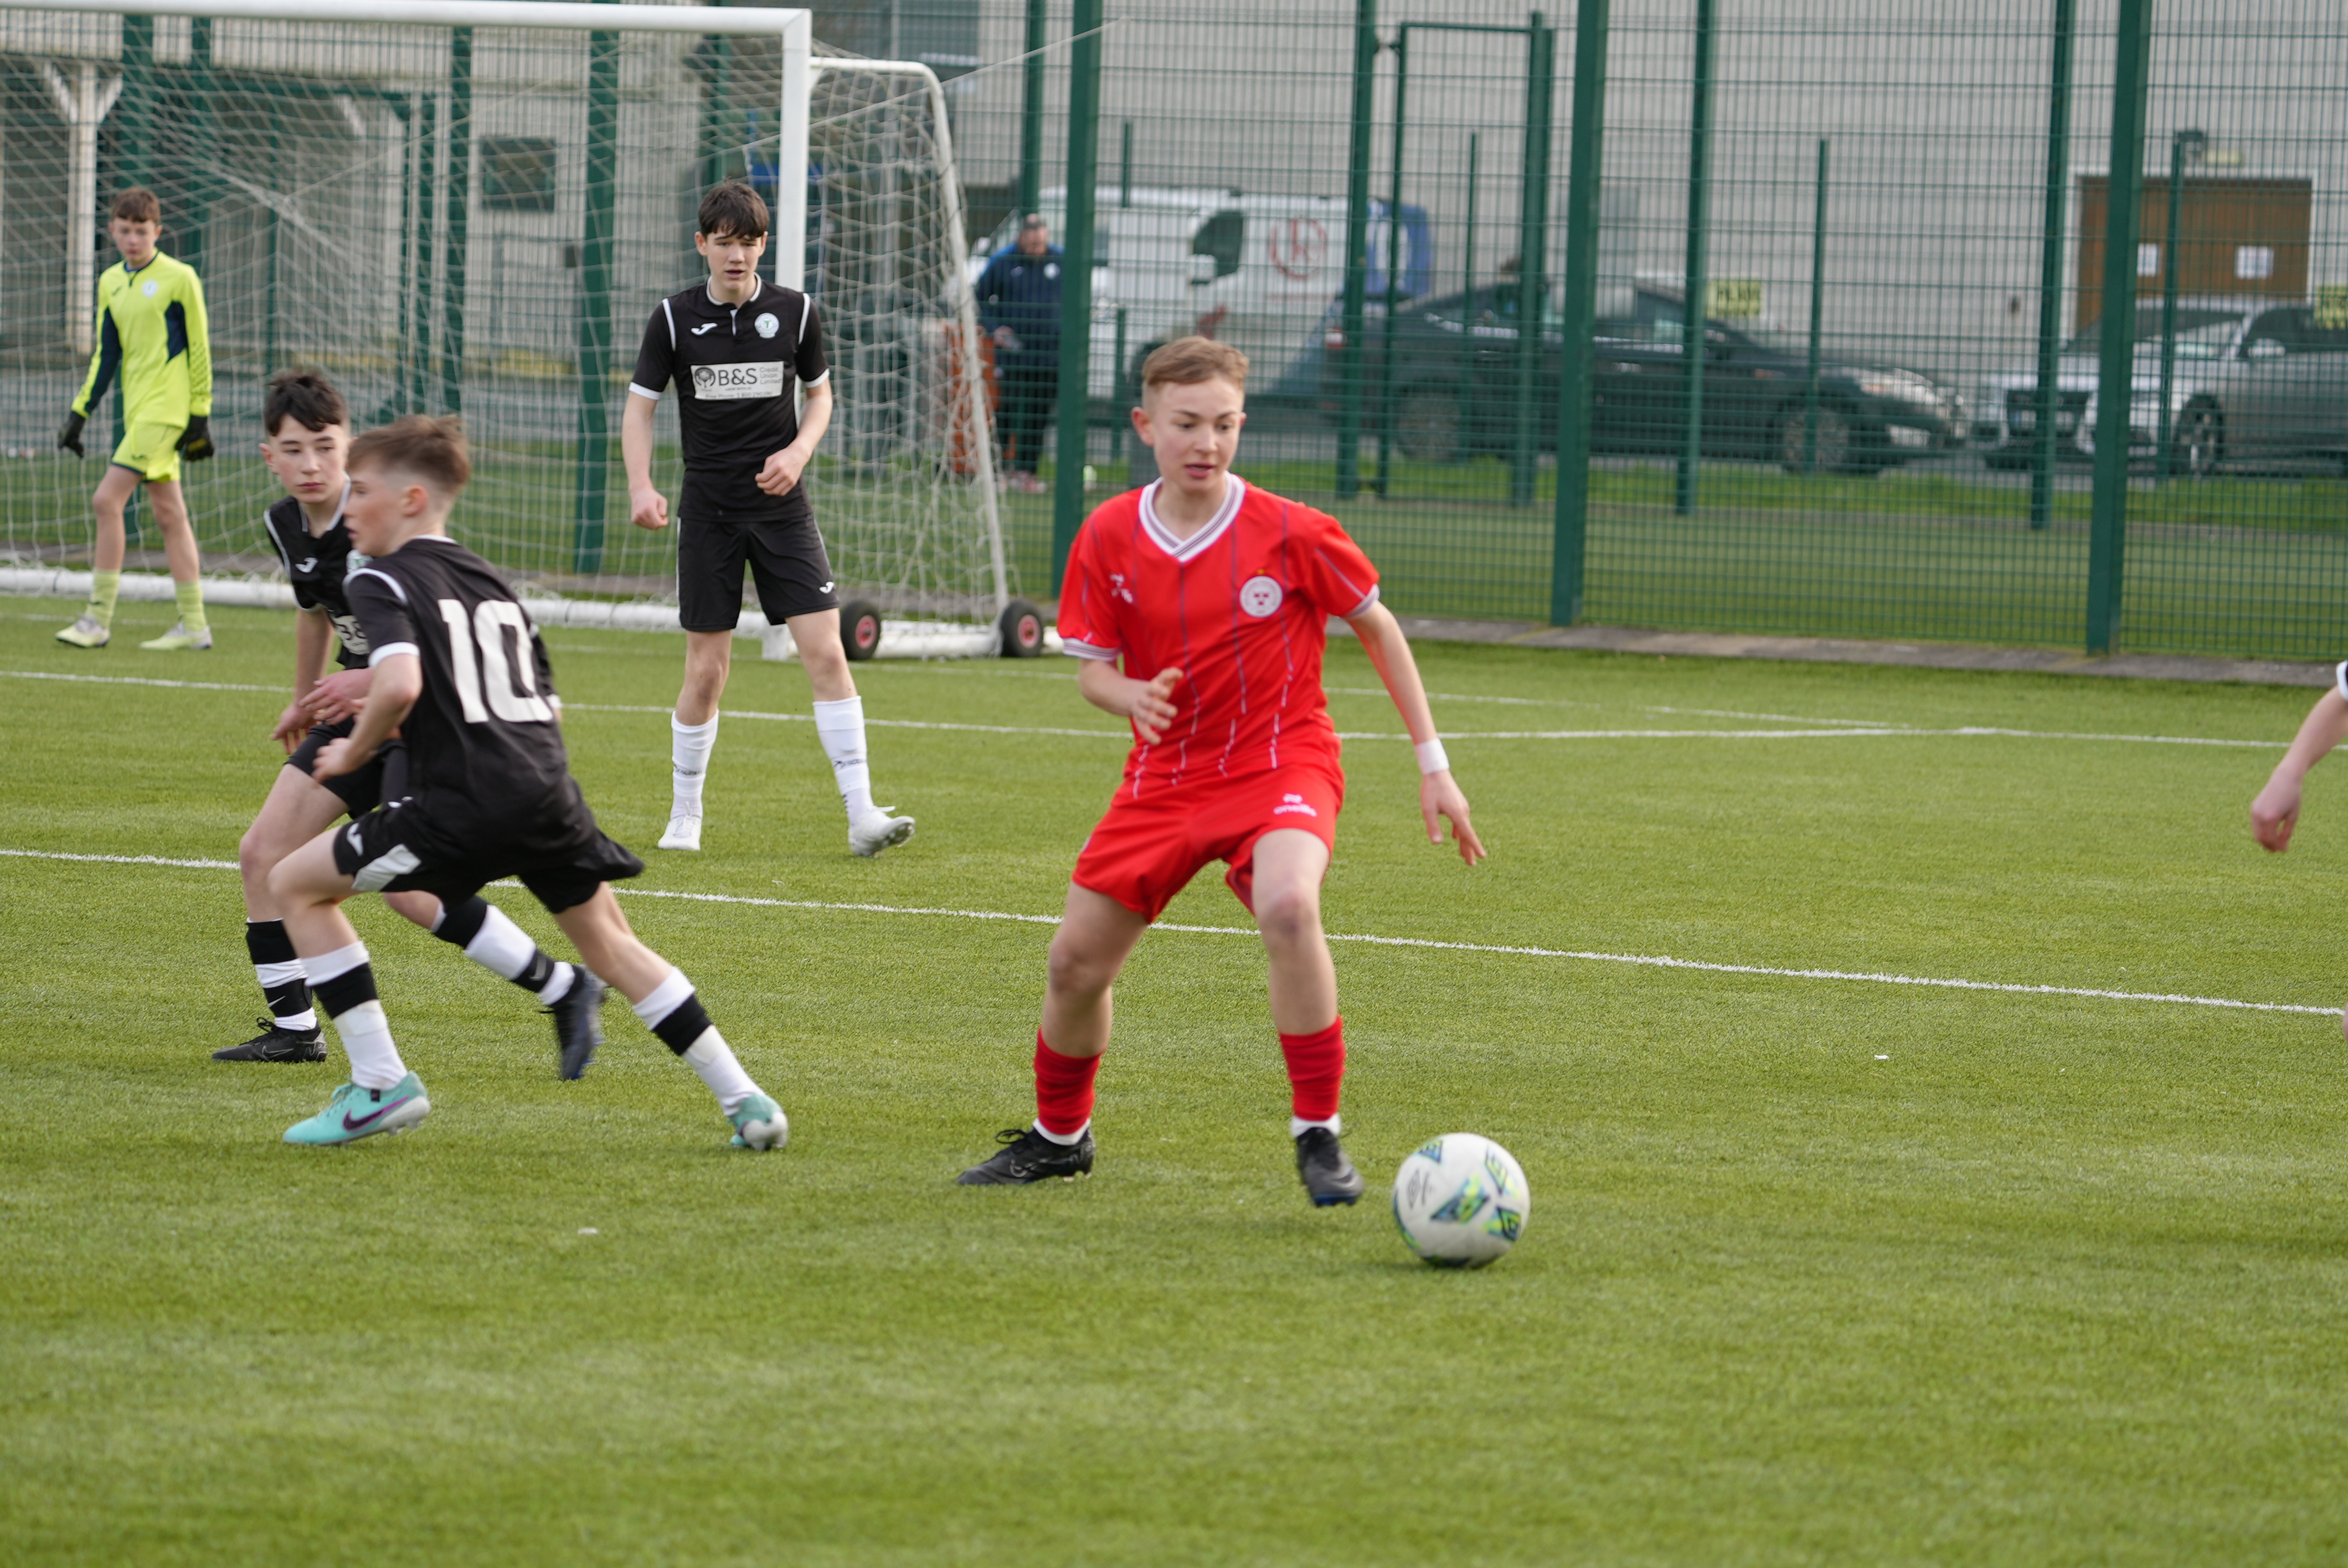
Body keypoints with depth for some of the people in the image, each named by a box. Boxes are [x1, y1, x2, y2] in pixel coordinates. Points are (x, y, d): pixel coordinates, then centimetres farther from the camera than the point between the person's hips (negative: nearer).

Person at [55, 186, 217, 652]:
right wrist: (80, 412, 13)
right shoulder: (111, 282, 13)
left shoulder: (179, 278, -6)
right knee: (168, 513, 8)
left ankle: (99, 619, -10)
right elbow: (106, 355, 18)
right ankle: (194, 624, 11)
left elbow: (199, 348, -6)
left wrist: (201, 415, -9)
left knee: (107, 500, -13)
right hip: (138, 412, 7)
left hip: (165, 411, -7)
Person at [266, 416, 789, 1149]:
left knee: (296, 885, 9)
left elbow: (400, 685, -19)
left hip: (462, 807, -7)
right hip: (551, 797, 7)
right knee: (609, 944, 25)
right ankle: (745, 1101, 19)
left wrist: (355, 752, 1)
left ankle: (381, 1083, 5)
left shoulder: (381, 583, 2)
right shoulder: (494, 585, 24)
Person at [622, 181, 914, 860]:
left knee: (827, 654, -10)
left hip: (782, 509, 1)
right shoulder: (675, 318, -2)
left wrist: (798, 451, -6)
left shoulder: (795, 312, 1)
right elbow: (640, 405, 3)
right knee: (707, 671, 1)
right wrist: (641, 487, -12)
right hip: (709, 513, -1)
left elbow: (820, 394, 14)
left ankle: (861, 816, -11)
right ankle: (683, 819, 18)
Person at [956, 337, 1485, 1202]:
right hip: (1166, 774, 4)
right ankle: (1058, 1136, 34)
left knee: (1287, 907, -35)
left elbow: (1377, 628, 0)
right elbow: (1091, 669, 2)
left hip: (1282, 764, -4)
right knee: (1075, 962, 5)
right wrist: (1130, 696, -23)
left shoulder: (1290, 534, -14)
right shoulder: (1107, 539, -6)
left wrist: (1433, 764, -1)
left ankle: (1318, 1135, -22)